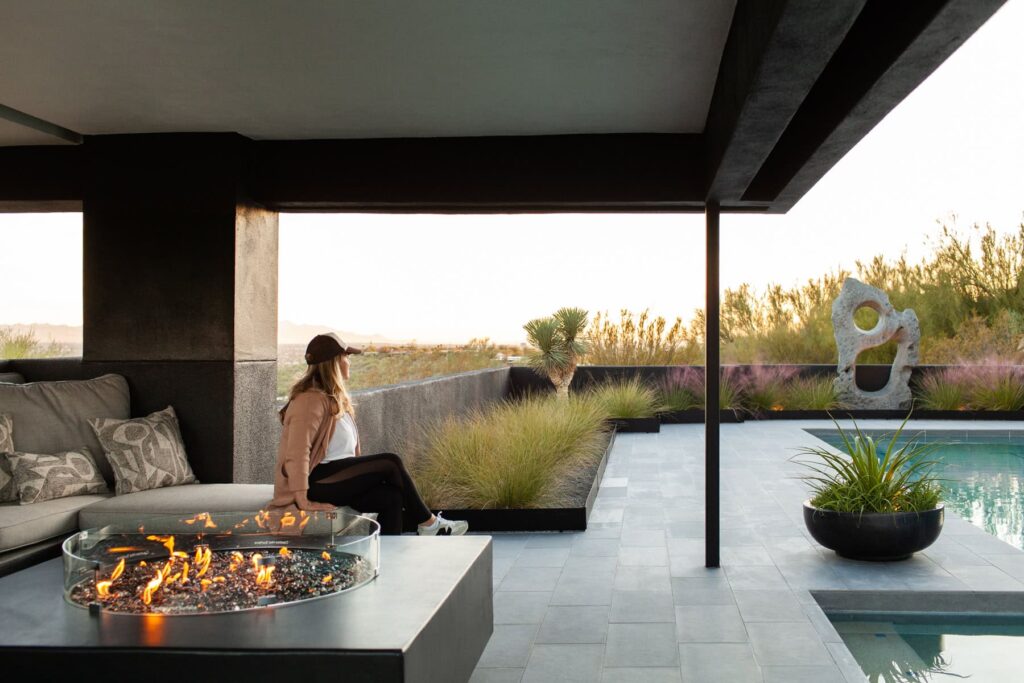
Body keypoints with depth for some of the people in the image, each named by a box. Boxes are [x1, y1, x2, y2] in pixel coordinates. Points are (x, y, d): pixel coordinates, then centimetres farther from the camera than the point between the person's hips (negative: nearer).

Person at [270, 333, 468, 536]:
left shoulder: (335, 399, 17)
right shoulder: (311, 400, -14)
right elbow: (297, 454, -23)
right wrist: (304, 502, -29)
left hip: (339, 477, 9)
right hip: (315, 483, -9)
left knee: (392, 497, -15)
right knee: (391, 463, -15)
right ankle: (428, 523, -3)